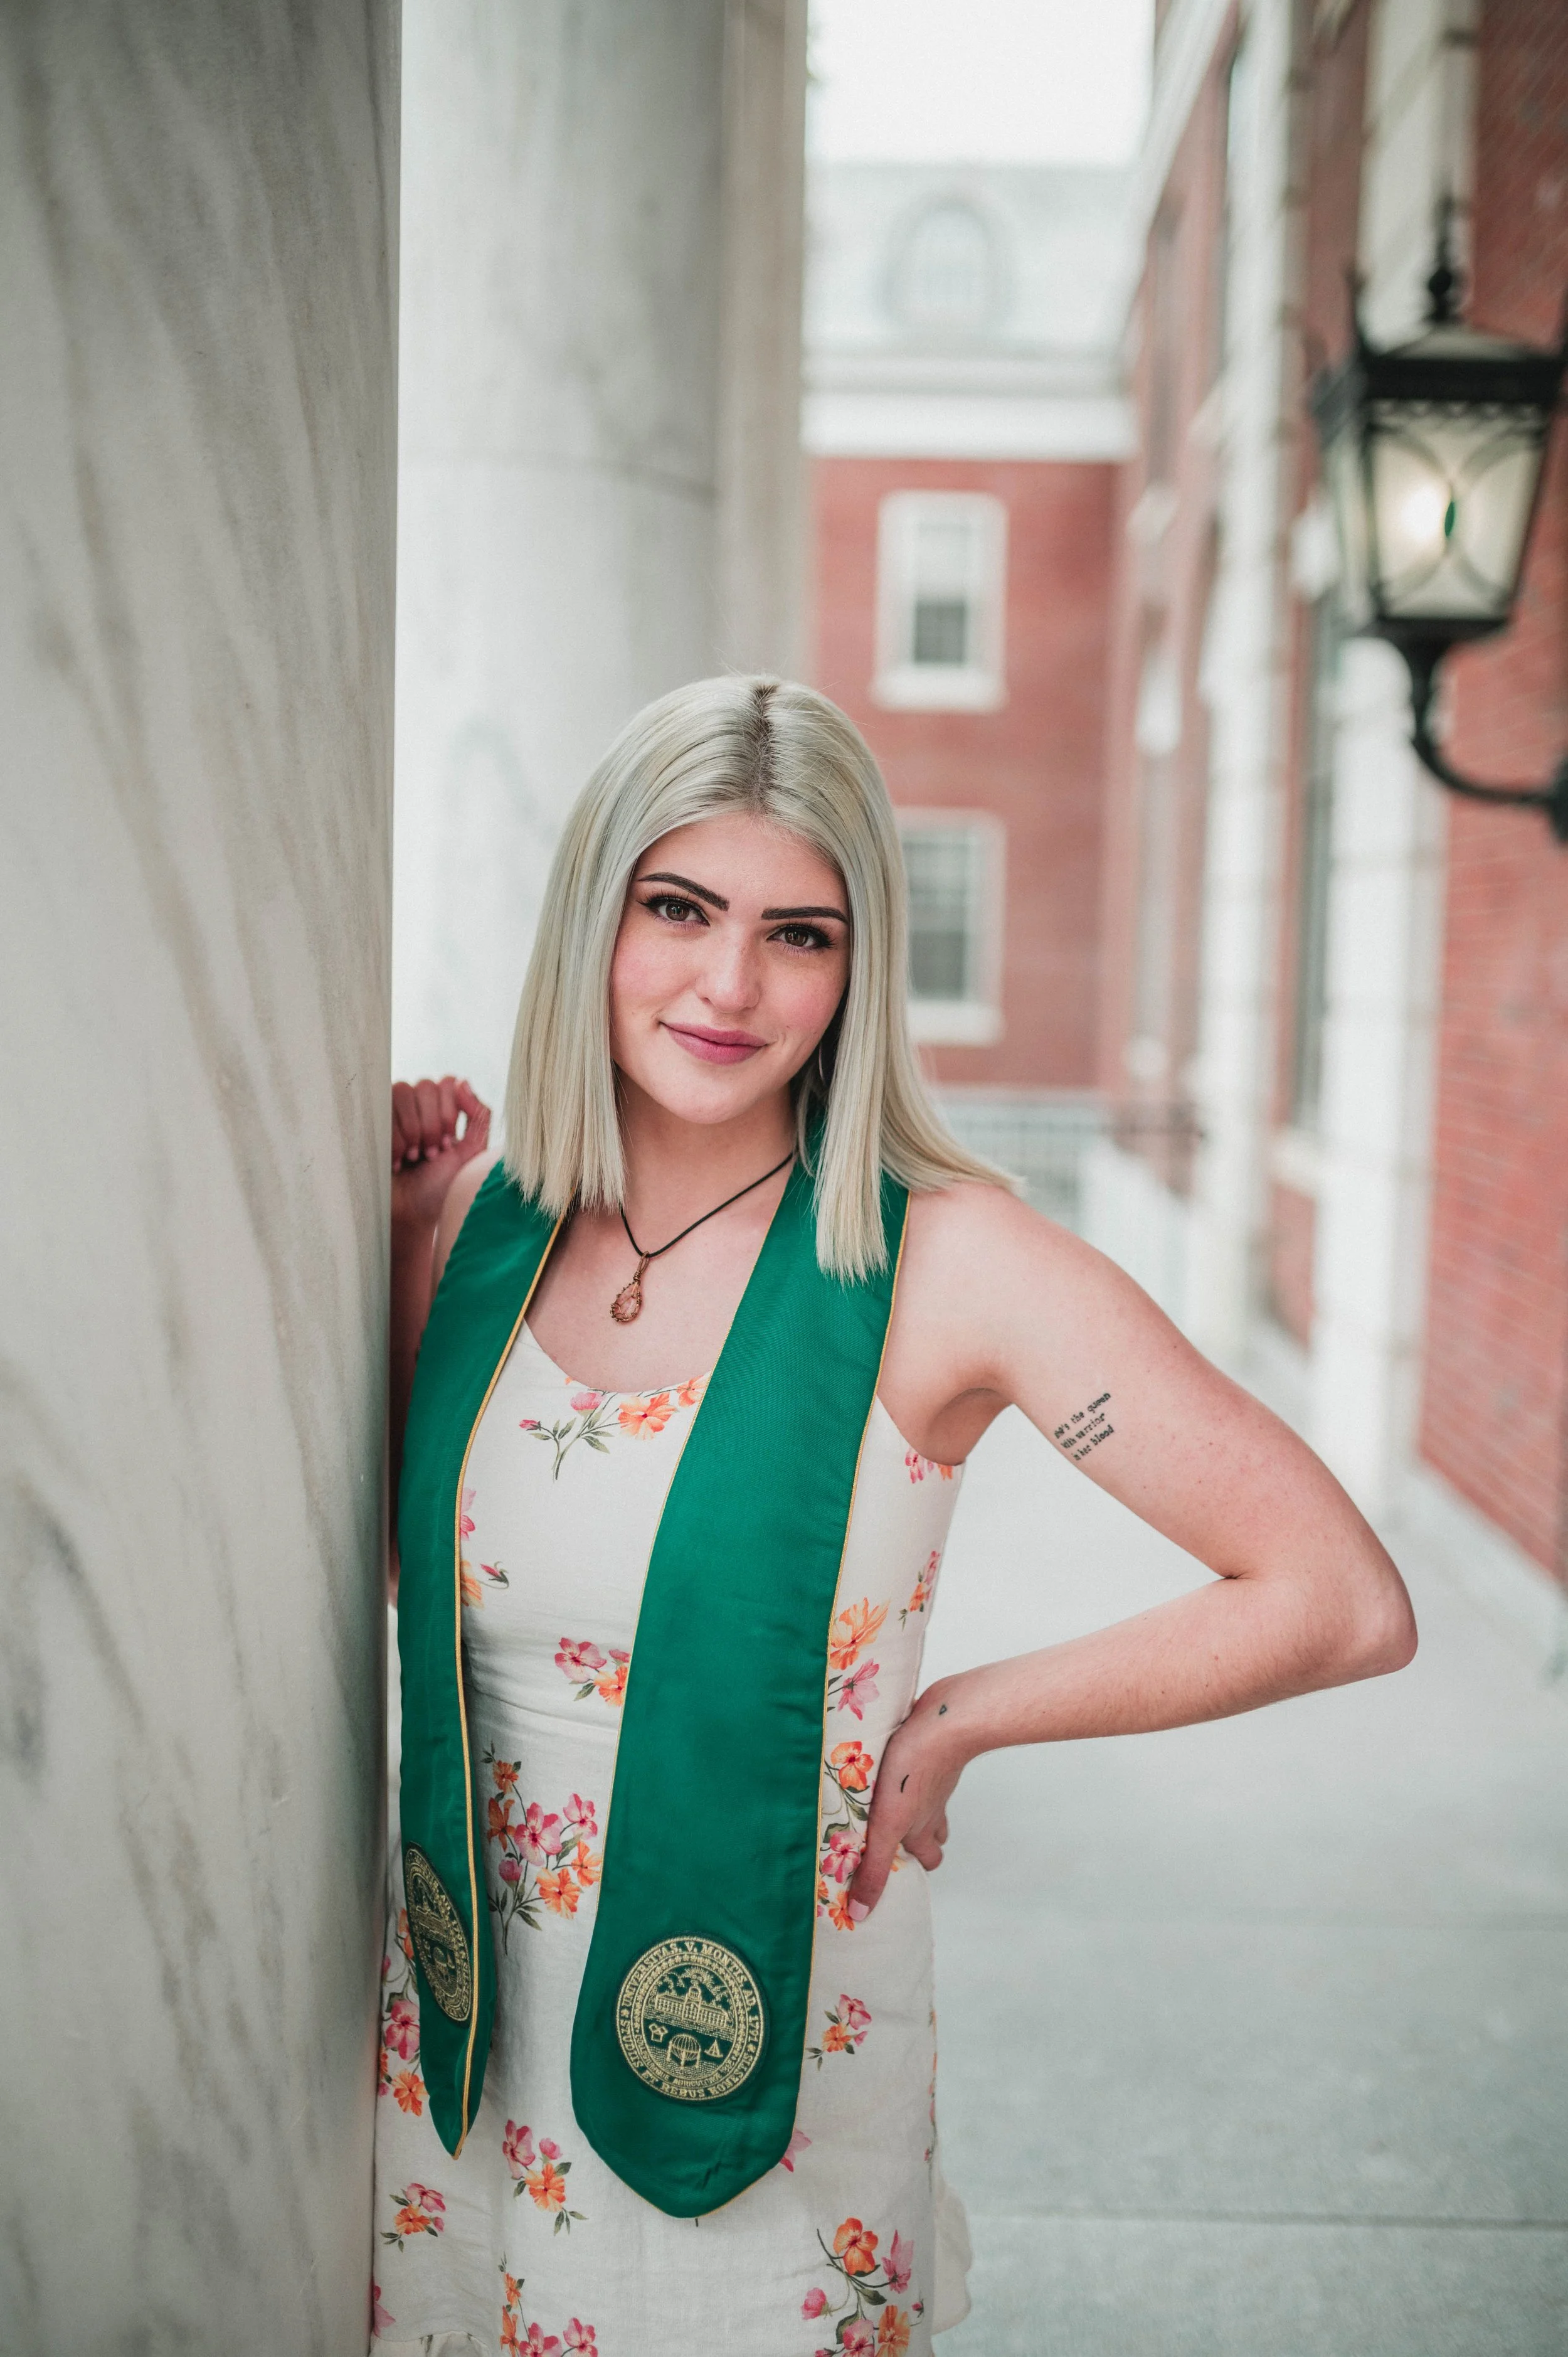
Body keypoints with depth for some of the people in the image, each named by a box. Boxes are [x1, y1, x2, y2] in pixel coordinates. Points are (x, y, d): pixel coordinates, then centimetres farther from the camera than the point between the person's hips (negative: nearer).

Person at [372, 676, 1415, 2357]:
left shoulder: (946, 1258, -18)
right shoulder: (479, 1212, -6)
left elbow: (1345, 1605, -19)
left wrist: (956, 1724, -12)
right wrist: (380, 1250, -6)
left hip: (765, 2066, -3)